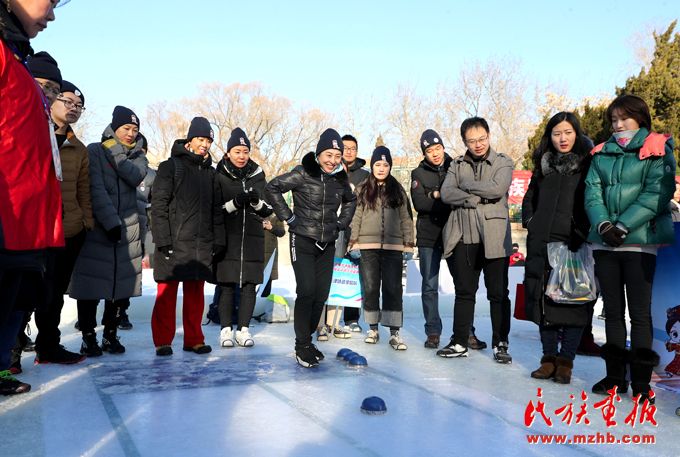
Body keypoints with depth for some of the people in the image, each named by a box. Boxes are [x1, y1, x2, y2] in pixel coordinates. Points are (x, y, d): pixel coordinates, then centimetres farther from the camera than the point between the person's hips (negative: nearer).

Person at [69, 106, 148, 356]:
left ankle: (110, 335, 16)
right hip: (97, 227, -4)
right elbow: (96, 189, -10)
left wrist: (115, 154, -13)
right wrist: (110, 221, -16)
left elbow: (136, 176, -10)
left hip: (128, 228, 4)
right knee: (91, 283, -4)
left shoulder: (138, 155, 13)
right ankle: (88, 337, 7)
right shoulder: (95, 151, 0)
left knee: (121, 284, 5)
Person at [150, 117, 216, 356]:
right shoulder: (171, 166, 0)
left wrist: (217, 241, 11)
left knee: (195, 294, 8)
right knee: (167, 292, 0)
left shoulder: (210, 172, 16)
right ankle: (163, 341, 10)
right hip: (174, 243, -4)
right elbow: (159, 206, -7)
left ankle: (193, 339, 17)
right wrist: (163, 240, -14)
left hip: (202, 245, 5)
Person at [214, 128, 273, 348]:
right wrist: (235, 202, -18)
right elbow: (214, 209, -3)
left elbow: (268, 210, 7)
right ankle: (226, 329, 9)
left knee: (249, 285, 3)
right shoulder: (219, 176, 1)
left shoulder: (258, 175, 9)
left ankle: (244, 329, 11)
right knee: (227, 285, -1)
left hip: (252, 238, 2)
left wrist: (256, 201, -14)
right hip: (227, 238, -2)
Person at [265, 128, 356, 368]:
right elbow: (272, 188, -11)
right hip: (303, 241, -5)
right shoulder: (303, 173, -11)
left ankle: (306, 338, 21)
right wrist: (289, 217, -11)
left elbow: (350, 200, 25)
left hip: (327, 244, 5)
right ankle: (302, 346, 1)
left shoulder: (341, 179, 6)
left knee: (321, 295, 5)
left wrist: (341, 223, 12)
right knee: (306, 292, -11)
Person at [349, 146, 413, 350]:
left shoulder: (398, 190, 12)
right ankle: (373, 329, 15)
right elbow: (356, 217, 7)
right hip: (368, 246, 0)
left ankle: (394, 333, -3)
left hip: (392, 247, 0)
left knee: (393, 289, -5)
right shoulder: (362, 189, 10)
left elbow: (406, 219, 11)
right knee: (370, 288, 2)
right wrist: (353, 242, -1)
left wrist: (408, 245, 4)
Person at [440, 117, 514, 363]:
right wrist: (476, 198, -13)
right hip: (464, 237, 3)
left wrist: (466, 185, -7)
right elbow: (446, 193, -3)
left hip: (494, 238, -3)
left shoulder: (503, 162, 2)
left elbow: (497, 188, -17)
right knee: (464, 292, 9)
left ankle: (500, 344, 15)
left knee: (498, 293, 4)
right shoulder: (457, 164, 12)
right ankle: (459, 342, 18)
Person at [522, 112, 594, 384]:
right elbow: (529, 197, 25)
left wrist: (586, 233, -11)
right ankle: (549, 359, 13)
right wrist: (529, 221, 11)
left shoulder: (588, 164, 2)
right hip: (542, 242, 4)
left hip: (576, 243, -4)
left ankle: (565, 361, 3)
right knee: (544, 300, 4)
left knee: (574, 301, -4)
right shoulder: (544, 165, 16)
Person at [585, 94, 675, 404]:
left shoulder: (657, 151, 1)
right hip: (604, 242, 4)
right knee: (612, 310, 10)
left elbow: (656, 194, -9)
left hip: (641, 242, -4)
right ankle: (615, 375, 19)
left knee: (639, 312, -3)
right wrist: (603, 224, -12)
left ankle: (641, 381, 5)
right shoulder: (602, 153, 14)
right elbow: (592, 192, 5)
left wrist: (623, 226, -17)